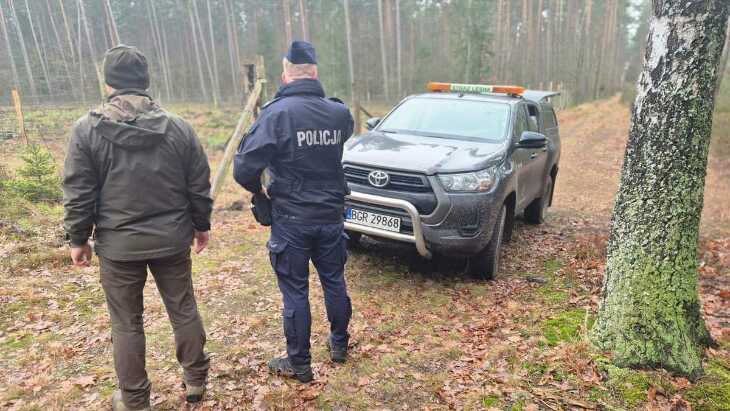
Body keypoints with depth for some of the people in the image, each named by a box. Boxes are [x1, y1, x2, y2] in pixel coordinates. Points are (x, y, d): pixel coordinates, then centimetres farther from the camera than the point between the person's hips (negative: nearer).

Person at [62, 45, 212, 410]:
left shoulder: (87, 129, -8)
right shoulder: (178, 127, -2)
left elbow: (78, 193, -6)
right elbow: (199, 185, 2)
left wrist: (78, 238, 6)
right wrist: (201, 225, 14)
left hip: (118, 244, -2)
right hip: (172, 239, 2)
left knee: (126, 323, 12)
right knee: (183, 309, 16)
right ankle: (196, 379, 30)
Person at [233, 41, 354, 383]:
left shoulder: (276, 113, -16)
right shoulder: (339, 112, -2)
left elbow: (244, 168, -20)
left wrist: (257, 188, 0)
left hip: (291, 219, -4)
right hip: (331, 215, 5)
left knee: (295, 291, 9)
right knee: (334, 281, 20)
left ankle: (299, 364, 23)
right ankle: (339, 344, 39)